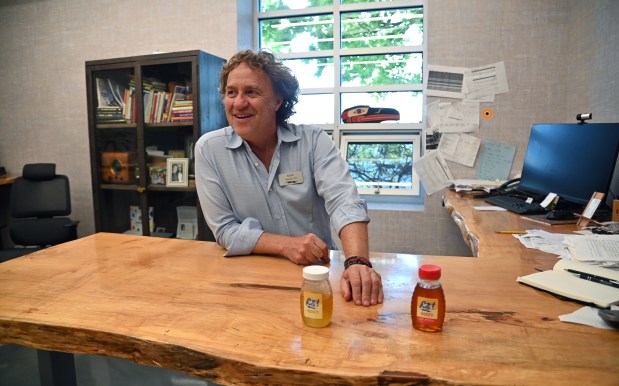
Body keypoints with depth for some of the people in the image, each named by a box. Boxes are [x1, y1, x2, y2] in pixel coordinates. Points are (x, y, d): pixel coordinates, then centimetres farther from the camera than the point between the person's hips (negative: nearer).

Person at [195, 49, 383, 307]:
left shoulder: (314, 140, -5)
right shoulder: (209, 149, -5)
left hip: (318, 272, 1)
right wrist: (287, 245, -19)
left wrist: (358, 263, -35)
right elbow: (225, 230, -6)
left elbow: (344, 203, -17)